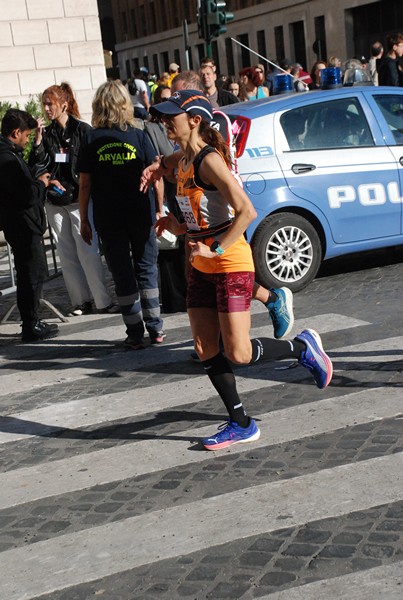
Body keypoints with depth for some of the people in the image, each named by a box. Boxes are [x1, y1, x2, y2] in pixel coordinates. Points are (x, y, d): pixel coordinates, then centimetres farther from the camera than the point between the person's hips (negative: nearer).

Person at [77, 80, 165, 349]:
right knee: (147, 269, 13)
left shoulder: (91, 139, -3)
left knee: (123, 275, 6)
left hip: (108, 218, -1)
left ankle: (135, 334, 7)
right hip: (141, 215, 1)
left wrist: (84, 219, 4)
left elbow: (85, 183, -3)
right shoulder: (138, 135, -2)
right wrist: (159, 209, 8)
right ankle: (155, 328, 16)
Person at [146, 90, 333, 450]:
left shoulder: (209, 160, -17)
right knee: (206, 352, 6)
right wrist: (180, 227, 6)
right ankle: (241, 424, 17)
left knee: (238, 353, -6)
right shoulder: (185, 162, 11)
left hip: (231, 265, -9)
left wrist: (215, 249, -24)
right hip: (202, 268, 9)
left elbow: (246, 212, -23)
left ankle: (304, 347, 19)